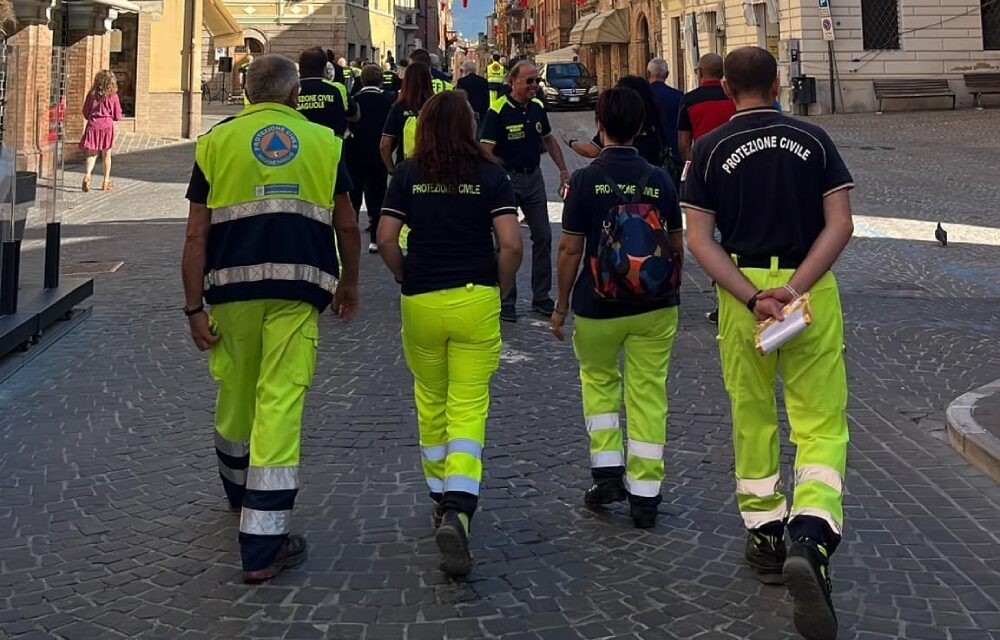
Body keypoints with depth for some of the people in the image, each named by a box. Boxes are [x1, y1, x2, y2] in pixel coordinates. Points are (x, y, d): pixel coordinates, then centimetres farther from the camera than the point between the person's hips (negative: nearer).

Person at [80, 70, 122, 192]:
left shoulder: (91, 94, 0)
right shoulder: (113, 96, -5)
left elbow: (85, 112, 5)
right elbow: (117, 116, -1)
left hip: (93, 125, 1)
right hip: (107, 126, -1)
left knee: (91, 154, 8)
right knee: (106, 155, 11)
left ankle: (87, 175, -18)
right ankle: (106, 182, 15)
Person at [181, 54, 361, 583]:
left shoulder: (216, 141, 6)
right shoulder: (324, 142, 8)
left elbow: (196, 235, 1)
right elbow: (348, 228, 11)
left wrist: (194, 307, 4)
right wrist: (349, 283, 26)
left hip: (233, 286, 1)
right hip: (299, 289, -1)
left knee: (235, 395, 20)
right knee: (280, 404, -2)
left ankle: (238, 494, 45)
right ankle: (262, 547, -2)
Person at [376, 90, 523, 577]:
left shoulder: (408, 175, 3)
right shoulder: (490, 176, -1)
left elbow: (385, 239, -4)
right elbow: (511, 244, -10)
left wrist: (407, 279, 11)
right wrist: (500, 288, 5)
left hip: (420, 302, 2)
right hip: (476, 301, -2)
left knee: (430, 403, 19)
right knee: (469, 408, -1)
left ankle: (440, 496, 31)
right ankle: (457, 510, -18)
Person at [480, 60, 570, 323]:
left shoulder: (538, 107, 5)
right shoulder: (498, 111, -14)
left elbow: (549, 139, 19)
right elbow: (486, 150, -17)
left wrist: (563, 170, 14)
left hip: (534, 176, 6)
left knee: (543, 237, 8)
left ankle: (541, 297, 20)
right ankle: (506, 302, 11)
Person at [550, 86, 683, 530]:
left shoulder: (585, 180, -10)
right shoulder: (660, 180, -1)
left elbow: (570, 249, -9)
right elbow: (677, 247, 5)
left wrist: (561, 305, 2)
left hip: (597, 306, -2)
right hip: (654, 306, 2)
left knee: (598, 380, 22)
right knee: (648, 394, 8)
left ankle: (607, 469, 13)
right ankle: (644, 494, 10)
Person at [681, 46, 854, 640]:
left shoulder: (710, 150, 0)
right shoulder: (814, 139, 1)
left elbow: (699, 239, -8)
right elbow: (840, 225, -8)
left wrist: (753, 297, -14)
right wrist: (794, 287, -15)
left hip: (742, 291, 1)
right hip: (812, 292, 0)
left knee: (753, 419, 17)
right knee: (822, 424, 2)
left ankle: (766, 539, 27)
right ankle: (811, 541, -19)